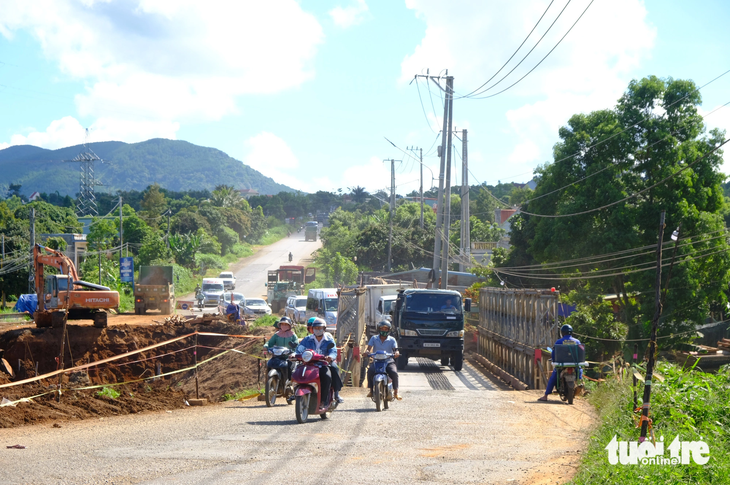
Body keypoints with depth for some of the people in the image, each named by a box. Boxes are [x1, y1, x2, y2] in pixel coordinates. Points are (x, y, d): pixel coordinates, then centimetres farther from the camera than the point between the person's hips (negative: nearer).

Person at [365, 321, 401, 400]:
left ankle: (395, 391, -15)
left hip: (389, 362, 0)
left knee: (394, 372, -30)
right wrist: (367, 351, -26)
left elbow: (395, 349, -5)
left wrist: (396, 353, -30)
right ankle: (371, 390, -16)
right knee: (370, 371, -31)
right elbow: (369, 347, -2)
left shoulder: (392, 340, 7)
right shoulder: (374, 338, 9)